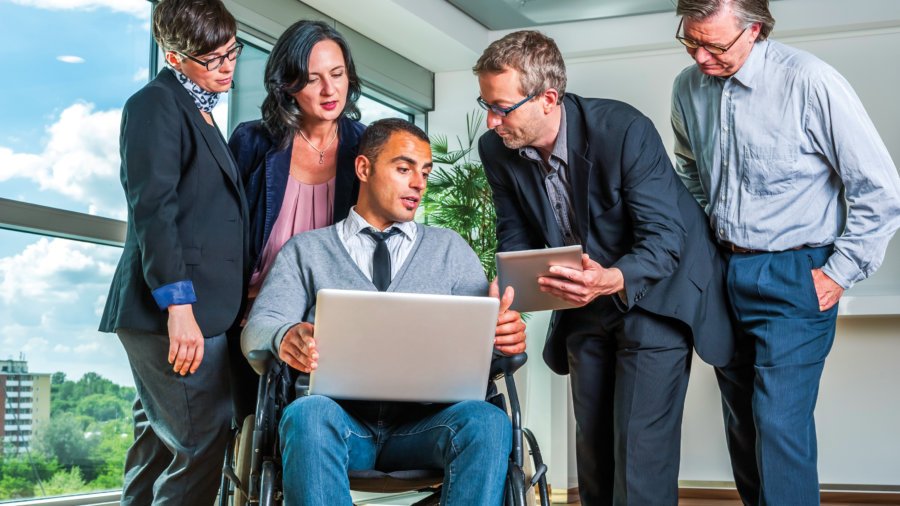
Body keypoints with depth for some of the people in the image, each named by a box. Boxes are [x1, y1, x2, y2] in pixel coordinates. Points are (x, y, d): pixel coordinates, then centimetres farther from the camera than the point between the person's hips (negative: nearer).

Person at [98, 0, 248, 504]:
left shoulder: (199, 114, 22)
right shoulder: (156, 104, -6)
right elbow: (152, 209, -15)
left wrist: (241, 297, 16)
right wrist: (178, 305, -21)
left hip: (204, 308, 10)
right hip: (178, 311, -10)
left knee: (160, 445, 13)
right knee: (200, 448, -10)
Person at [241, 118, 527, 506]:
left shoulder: (450, 249, 21)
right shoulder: (305, 250, 16)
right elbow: (258, 328, 4)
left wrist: (509, 336, -15)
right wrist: (286, 338, -22)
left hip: (423, 419, 1)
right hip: (339, 414, -1)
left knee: (487, 421, -31)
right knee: (307, 415, -35)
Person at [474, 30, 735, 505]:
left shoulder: (624, 130, -29)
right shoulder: (496, 150, -12)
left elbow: (664, 238, -27)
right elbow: (515, 233, 2)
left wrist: (612, 281, -47)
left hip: (652, 293, -6)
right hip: (585, 304, 6)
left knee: (639, 453, -10)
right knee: (592, 446, 15)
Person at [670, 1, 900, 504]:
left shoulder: (810, 83, -18)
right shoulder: (688, 88, 0)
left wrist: (839, 272, -10)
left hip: (793, 279, -6)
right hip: (722, 271, 6)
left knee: (779, 424, -9)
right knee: (741, 418, 15)